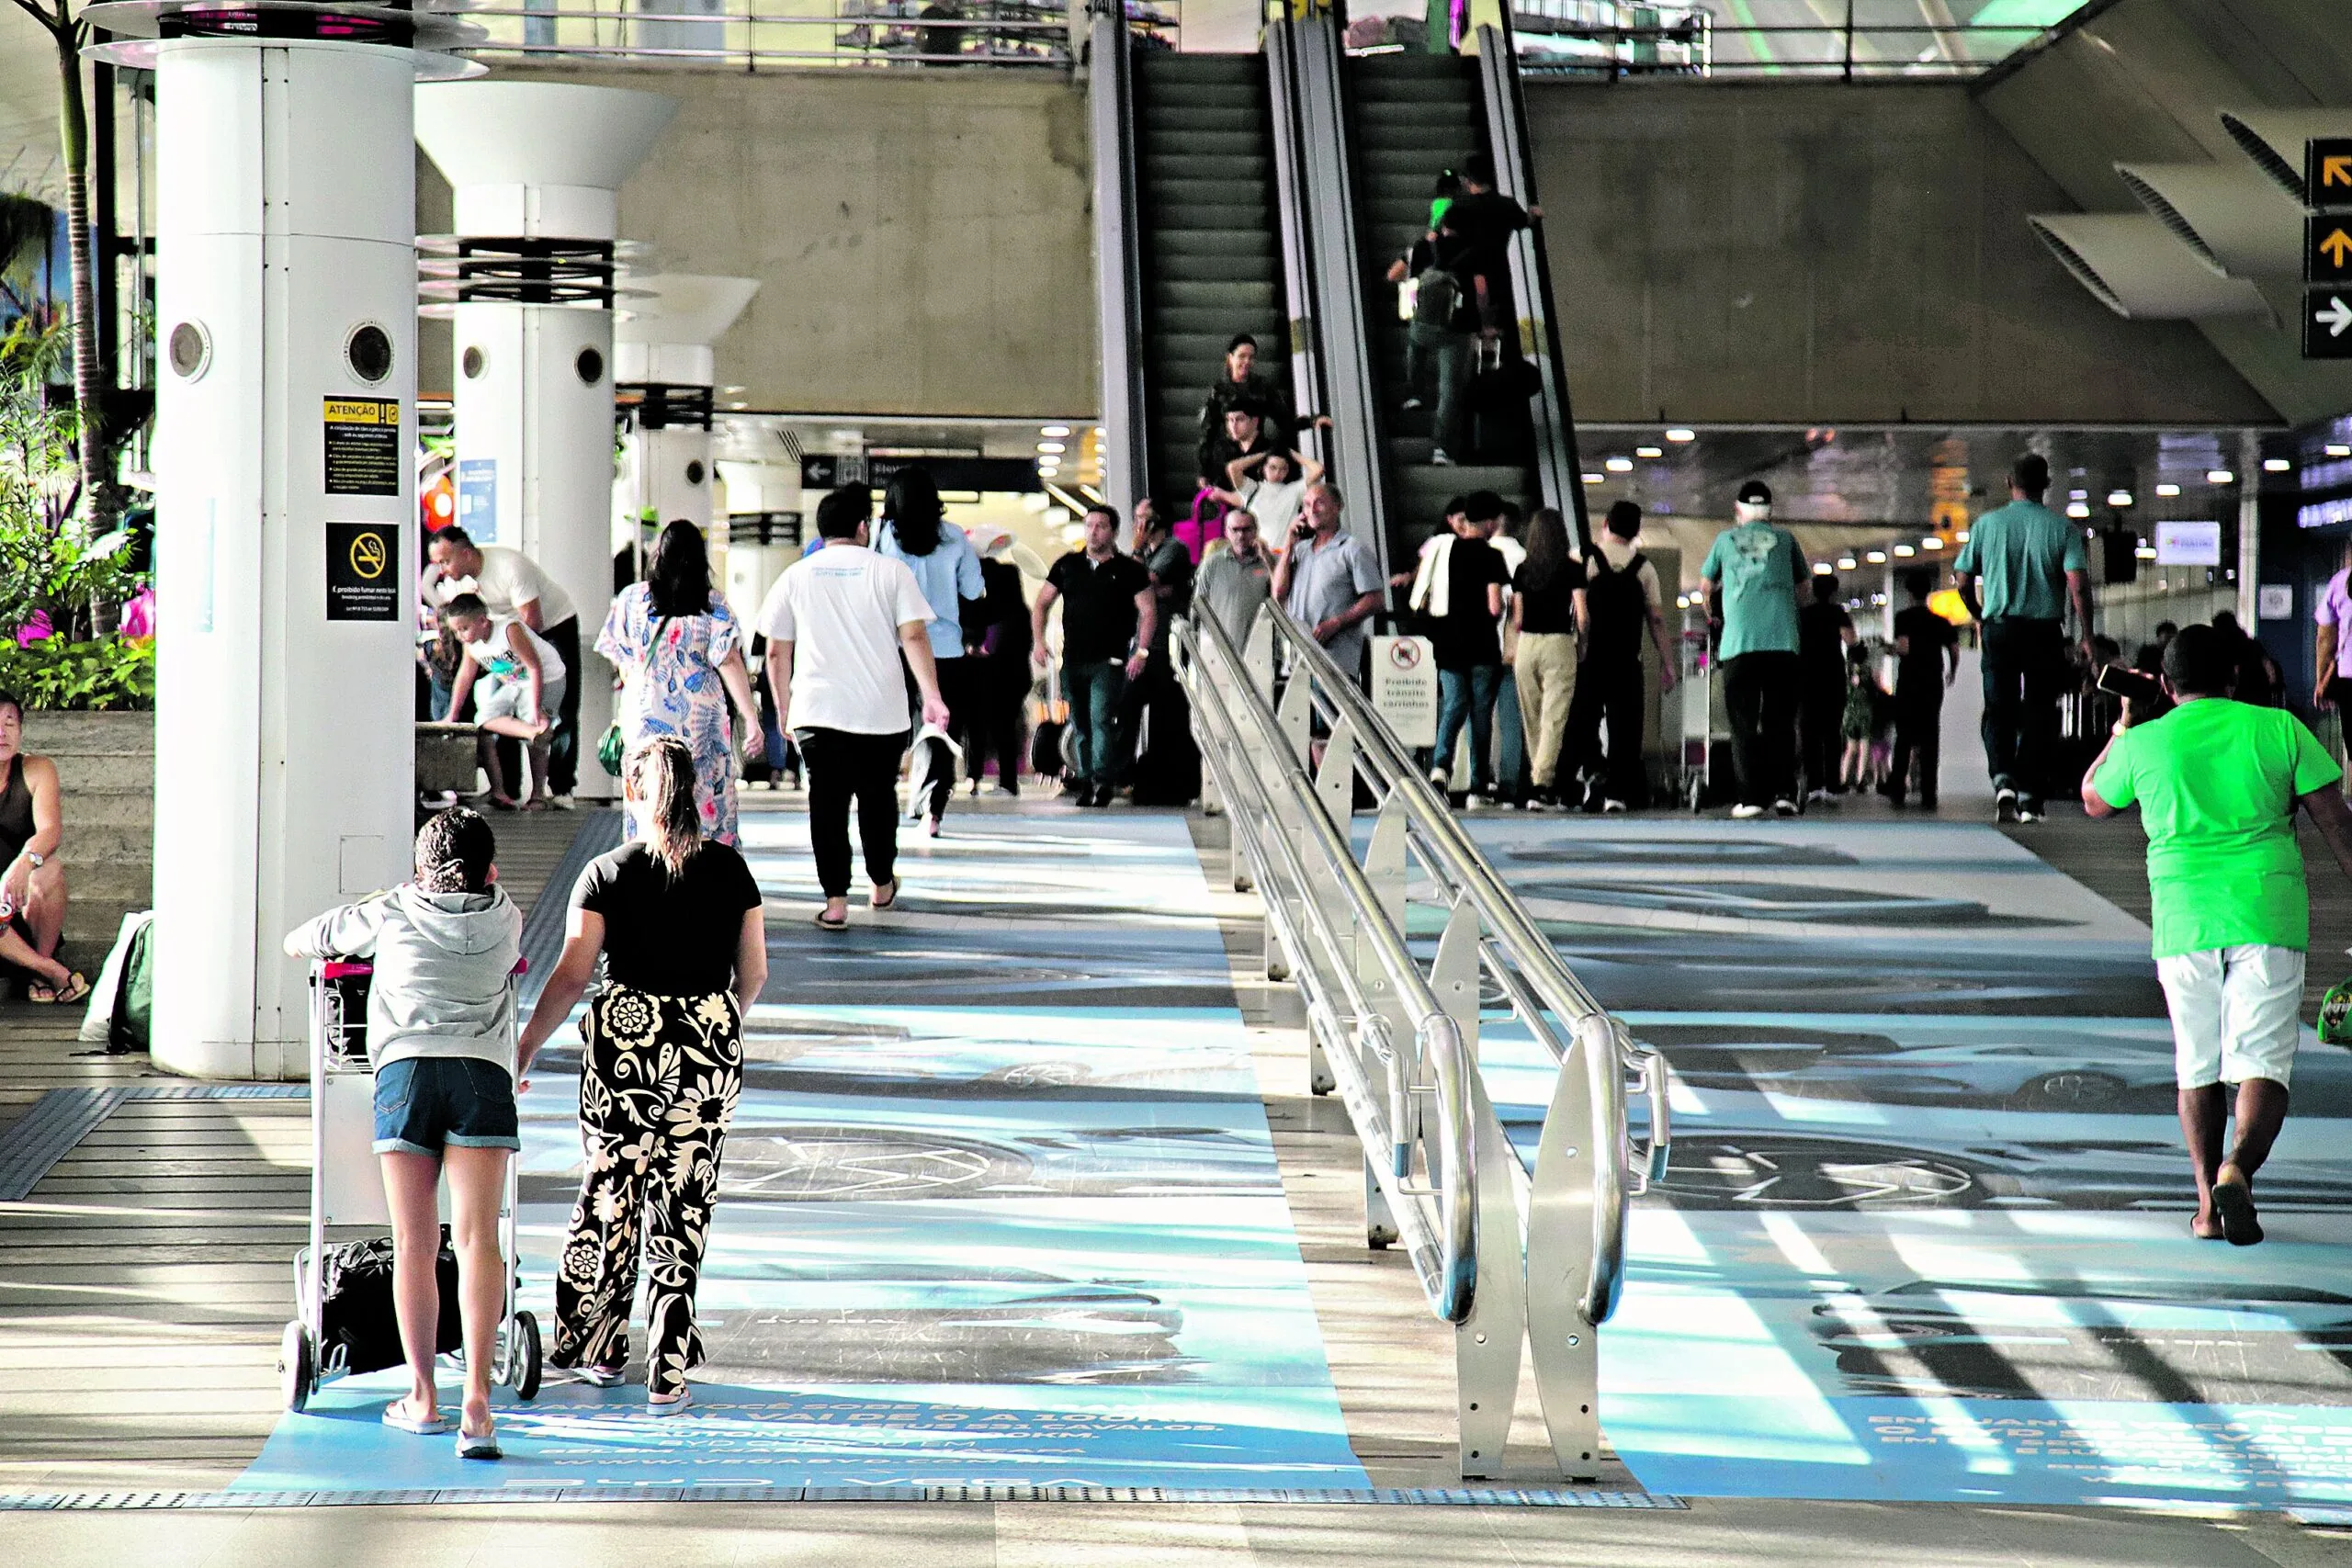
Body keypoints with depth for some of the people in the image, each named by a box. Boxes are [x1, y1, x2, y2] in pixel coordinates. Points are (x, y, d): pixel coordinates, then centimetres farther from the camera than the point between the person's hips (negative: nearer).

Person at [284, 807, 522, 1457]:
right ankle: (477, 1398, -21)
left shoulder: (388, 914, 20)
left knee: (415, 1247, 4)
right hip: (484, 1074, 0)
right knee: (477, 1239, -8)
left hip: (405, 1069, 0)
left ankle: (422, 1399, 8)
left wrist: (311, 943, 55)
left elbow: (297, 943, 34)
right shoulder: (505, 919, 23)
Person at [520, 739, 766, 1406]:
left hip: (623, 1043, -1)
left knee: (608, 1198, 14)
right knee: (683, 1209, 5)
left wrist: (522, 1051, -2)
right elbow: (753, 974, 7)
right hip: (709, 1051, 1)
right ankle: (668, 1375, 3)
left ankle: (597, 1349, 25)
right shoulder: (730, 869, 2)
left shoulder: (607, 875, -5)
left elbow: (572, 975, -8)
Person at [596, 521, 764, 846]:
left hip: (644, 718, 1)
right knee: (708, 807, 5)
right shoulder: (712, 603, -4)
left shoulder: (632, 598, 0)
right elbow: (730, 662, -10)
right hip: (701, 722, -1)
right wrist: (751, 720, -11)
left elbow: (620, 659, 7)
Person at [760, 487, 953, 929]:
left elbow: (777, 652, 8)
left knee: (828, 804, 1)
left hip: (817, 711, 0)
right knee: (878, 797, 18)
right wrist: (931, 695, -12)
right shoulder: (890, 571, 1)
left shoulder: (796, 576, 6)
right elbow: (914, 635, -9)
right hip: (882, 710, 0)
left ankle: (836, 901, -6)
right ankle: (881, 885, 32)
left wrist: (783, 708, 17)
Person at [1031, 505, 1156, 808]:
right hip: (1072, 661, 4)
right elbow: (1041, 604, 17)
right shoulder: (1068, 565, 11)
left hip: (1109, 661, -4)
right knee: (1080, 725, 8)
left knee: (1101, 719, -17)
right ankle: (1086, 783, 15)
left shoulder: (1129, 569, 2)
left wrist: (1141, 652, -11)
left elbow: (1148, 611, 0)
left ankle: (1103, 781, -18)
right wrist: (1038, 641, 4)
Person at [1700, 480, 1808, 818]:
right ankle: (1784, 793, -5)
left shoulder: (1726, 539, 14)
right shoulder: (1785, 539, 14)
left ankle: (1751, 797, -9)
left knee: (1744, 724, 0)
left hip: (1738, 644, -1)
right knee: (1781, 723, 5)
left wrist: (1712, 614, 48)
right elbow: (1802, 585, 25)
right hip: (1782, 642, 1)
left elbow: (1705, 585, 29)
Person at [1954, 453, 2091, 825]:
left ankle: (2003, 780, -16)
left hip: (1999, 629, 1)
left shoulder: (1986, 524, 2)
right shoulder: (2062, 528, -2)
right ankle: (2030, 798, 4)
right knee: (2039, 715, 7)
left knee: (1999, 710, 8)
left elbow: (1962, 581, 4)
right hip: (2045, 631, -1)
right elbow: (2078, 585, -11)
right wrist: (2087, 637, -5)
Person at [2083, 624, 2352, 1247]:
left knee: (2197, 1064, 14)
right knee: (2263, 1061, -2)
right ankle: (2238, 1167, -28)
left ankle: (2208, 1202, 8)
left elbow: (2095, 801, 25)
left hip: (2184, 916, 1)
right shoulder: (2278, 729, 3)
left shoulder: (2144, 744, 5)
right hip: (2269, 910, -1)